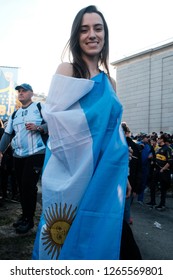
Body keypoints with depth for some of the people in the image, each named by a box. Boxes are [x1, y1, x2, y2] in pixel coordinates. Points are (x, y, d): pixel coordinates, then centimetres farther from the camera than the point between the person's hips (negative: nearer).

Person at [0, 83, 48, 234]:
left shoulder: (40, 107, -1)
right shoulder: (14, 114, 17)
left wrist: (38, 127, -23)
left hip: (35, 154, -6)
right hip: (18, 155, 6)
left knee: (29, 186, -7)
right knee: (21, 186, 10)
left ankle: (29, 219, 6)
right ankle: (25, 214, 25)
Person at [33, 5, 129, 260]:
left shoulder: (109, 82, 13)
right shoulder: (67, 70, -1)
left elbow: (114, 129, 14)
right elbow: (53, 117, -11)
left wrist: (124, 173, 11)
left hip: (104, 173, 5)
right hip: (71, 170, -5)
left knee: (98, 233, 12)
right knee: (64, 233, 6)